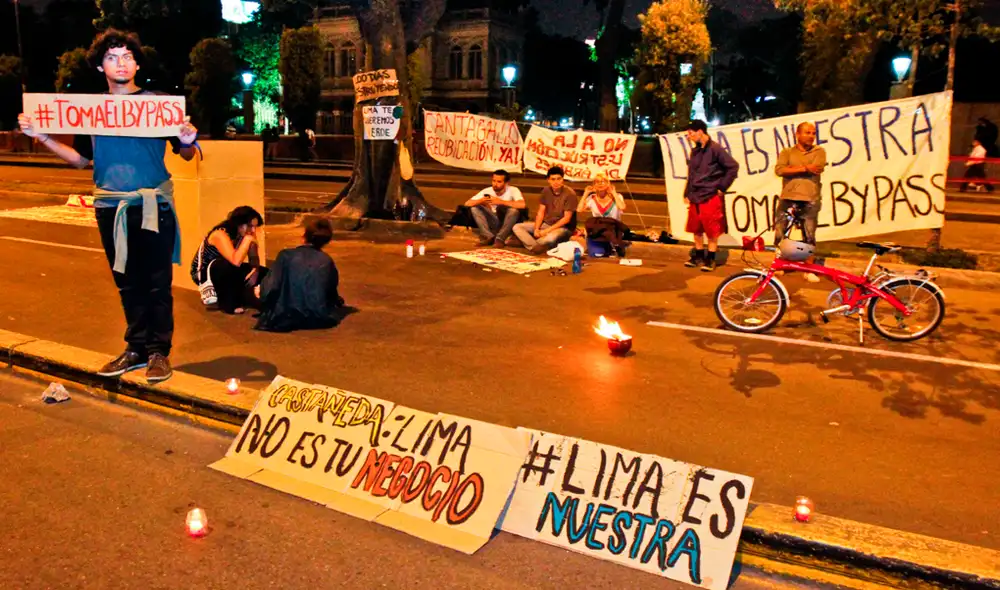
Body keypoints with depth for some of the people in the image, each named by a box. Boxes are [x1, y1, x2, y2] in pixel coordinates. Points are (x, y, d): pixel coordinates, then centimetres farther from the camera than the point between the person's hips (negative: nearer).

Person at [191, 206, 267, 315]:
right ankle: (227, 303, -20)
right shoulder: (220, 234, -31)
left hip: (228, 271, 7)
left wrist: (255, 270, -25)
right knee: (229, 266, -40)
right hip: (203, 272, -7)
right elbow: (236, 261, -46)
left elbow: (254, 257, -5)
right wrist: (247, 239, -39)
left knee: (264, 273, -9)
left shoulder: (244, 234, -9)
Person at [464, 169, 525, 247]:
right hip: (493, 224, 3)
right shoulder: (487, 191, -9)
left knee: (514, 209, -33)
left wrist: (500, 201, -38)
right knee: (475, 207, -16)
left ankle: (500, 238, -24)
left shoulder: (513, 190, -18)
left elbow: (522, 205, -38)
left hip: (507, 223, -3)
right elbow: (467, 203, -13)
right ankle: (489, 236, -21)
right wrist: (481, 201, -34)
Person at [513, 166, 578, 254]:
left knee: (551, 237, -42)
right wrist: (536, 229, -12)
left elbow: (566, 219, -15)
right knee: (517, 227, -10)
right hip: (546, 224, 6)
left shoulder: (570, 194, -14)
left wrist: (547, 230, -18)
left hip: (563, 228, -6)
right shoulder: (546, 191, 3)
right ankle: (535, 247, -30)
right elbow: (541, 212, 5)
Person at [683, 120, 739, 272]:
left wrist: (722, 187, -9)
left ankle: (710, 259, 7)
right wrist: (687, 194, 12)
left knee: (712, 231, 0)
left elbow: (733, 167, -13)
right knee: (696, 230, 12)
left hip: (711, 197, -7)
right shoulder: (695, 151, 11)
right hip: (695, 198, 7)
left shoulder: (715, 149, -11)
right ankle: (698, 256, 22)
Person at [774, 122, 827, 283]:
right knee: (780, 235, 2)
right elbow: (779, 170, -10)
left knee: (809, 237, 4)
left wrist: (793, 168, -11)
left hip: (810, 200, 0)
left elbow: (818, 168, -12)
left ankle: (809, 270, 13)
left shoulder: (819, 151, 9)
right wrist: (804, 168, -13)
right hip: (787, 198, 0)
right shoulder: (787, 152, 9)